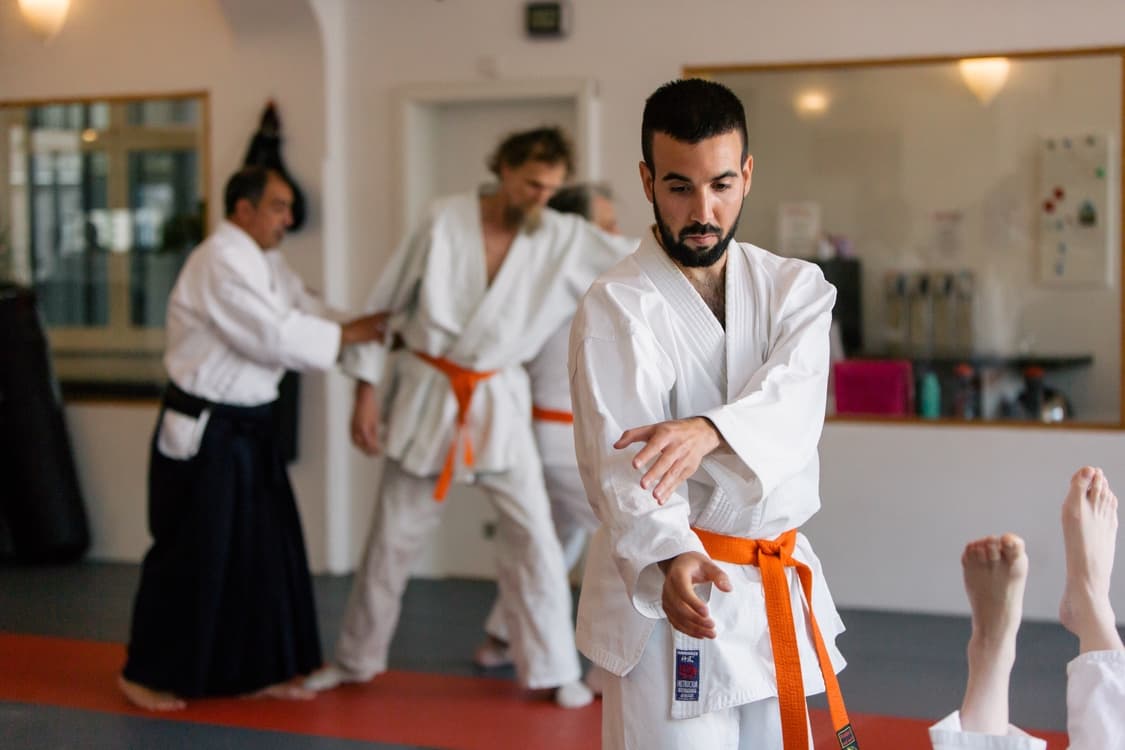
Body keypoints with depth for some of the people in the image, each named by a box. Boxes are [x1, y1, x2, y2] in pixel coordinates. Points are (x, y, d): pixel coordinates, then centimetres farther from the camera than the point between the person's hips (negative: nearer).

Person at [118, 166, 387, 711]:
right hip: (203, 431, -9)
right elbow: (274, 336, -26)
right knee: (192, 554, -2)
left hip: (250, 427, 9)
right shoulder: (221, 262, -20)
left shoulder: (266, 262, 12)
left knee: (266, 549, 11)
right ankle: (147, 673, 13)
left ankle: (255, 670, 21)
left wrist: (373, 328, -9)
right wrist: (352, 334, -19)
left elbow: (307, 313, 7)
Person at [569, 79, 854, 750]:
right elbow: (620, 462, -21)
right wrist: (671, 560, -39)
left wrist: (707, 432, -36)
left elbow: (792, 403, -15)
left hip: (778, 589, 5)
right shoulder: (616, 307, -10)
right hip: (663, 589, -5)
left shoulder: (796, 287, 4)